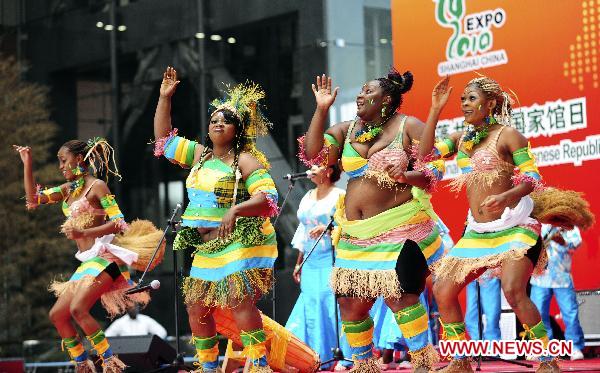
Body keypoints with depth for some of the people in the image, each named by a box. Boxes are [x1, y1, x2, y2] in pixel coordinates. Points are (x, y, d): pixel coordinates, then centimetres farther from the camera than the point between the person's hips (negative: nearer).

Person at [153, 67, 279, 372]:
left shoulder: (246, 160, -9)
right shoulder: (199, 154, 12)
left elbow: (267, 198, -19)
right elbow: (163, 138, 19)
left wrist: (235, 210, -34)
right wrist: (164, 97, 12)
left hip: (241, 243, -8)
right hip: (206, 247, 8)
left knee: (239, 300, -23)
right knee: (196, 307, 9)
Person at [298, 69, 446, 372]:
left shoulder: (408, 126, -1)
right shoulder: (347, 130, 13)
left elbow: (435, 168, -6)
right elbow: (313, 154, 1)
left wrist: (406, 176, -26)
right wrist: (321, 110, -3)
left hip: (397, 229, -6)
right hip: (356, 234, 6)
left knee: (399, 297, -15)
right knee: (350, 303, 7)